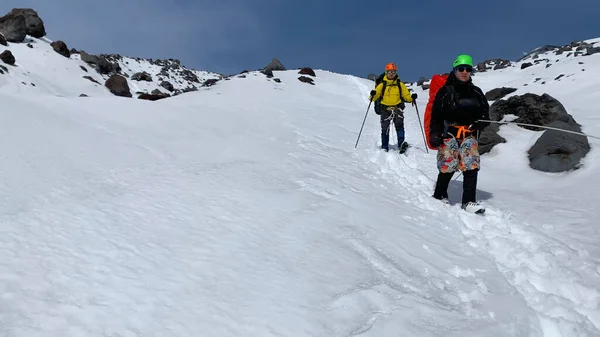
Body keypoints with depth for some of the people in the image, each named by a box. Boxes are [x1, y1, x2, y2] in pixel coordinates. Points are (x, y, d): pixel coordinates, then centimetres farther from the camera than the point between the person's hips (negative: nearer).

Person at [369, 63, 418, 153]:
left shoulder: (400, 84, 8)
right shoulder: (382, 85, 6)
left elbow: (406, 95, 9)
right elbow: (375, 96, 1)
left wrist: (412, 98, -11)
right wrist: (373, 95, -21)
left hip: (397, 108, 0)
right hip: (385, 109, 0)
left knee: (399, 125, -20)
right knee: (385, 129, 4)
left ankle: (401, 145, -25)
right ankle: (384, 148, 14)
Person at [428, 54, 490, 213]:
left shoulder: (476, 92, 13)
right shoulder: (445, 91, 0)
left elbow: (485, 112, 19)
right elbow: (436, 115, -2)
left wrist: (481, 122, -4)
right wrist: (435, 134, -13)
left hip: (469, 134, 4)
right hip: (449, 133, -4)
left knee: (471, 166, -7)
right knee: (448, 166, -5)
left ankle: (469, 201, -3)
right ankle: (439, 195, 18)